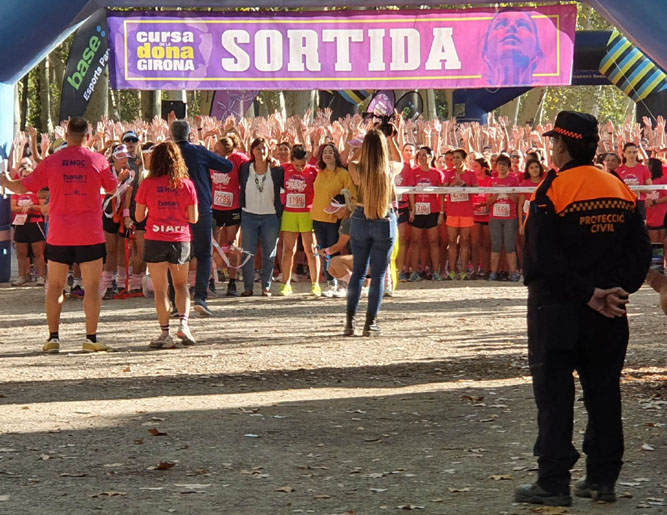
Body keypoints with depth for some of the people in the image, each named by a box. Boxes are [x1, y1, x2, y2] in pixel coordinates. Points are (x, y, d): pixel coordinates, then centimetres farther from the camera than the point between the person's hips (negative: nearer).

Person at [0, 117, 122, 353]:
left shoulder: (51, 161, -1)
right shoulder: (98, 160, -3)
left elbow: (23, 187, 6)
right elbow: (112, 187, 14)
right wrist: (123, 176, 36)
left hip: (59, 235, 1)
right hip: (90, 234, -1)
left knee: (55, 287, 10)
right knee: (92, 287, 3)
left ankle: (53, 337, 6)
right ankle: (91, 338, 0)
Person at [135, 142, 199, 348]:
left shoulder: (147, 184, -5)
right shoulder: (187, 184, -2)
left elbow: (139, 216, 0)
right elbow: (193, 218, 1)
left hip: (155, 241, -1)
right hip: (181, 240, 2)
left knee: (160, 289, 5)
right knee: (181, 284, 17)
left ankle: (165, 333, 2)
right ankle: (183, 323, -3)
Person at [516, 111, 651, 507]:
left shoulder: (553, 190, -12)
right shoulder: (620, 189, 6)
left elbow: (543, 258, -18)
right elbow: (641, 250, 4)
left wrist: (589, 294, -14)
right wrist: (617, 290, -3)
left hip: (558, 310, -5)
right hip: (608, 315, 5)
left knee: (554, 395, 0)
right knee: (604, 393, 11)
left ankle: (553, 483, 0)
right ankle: (603, 479, 15)